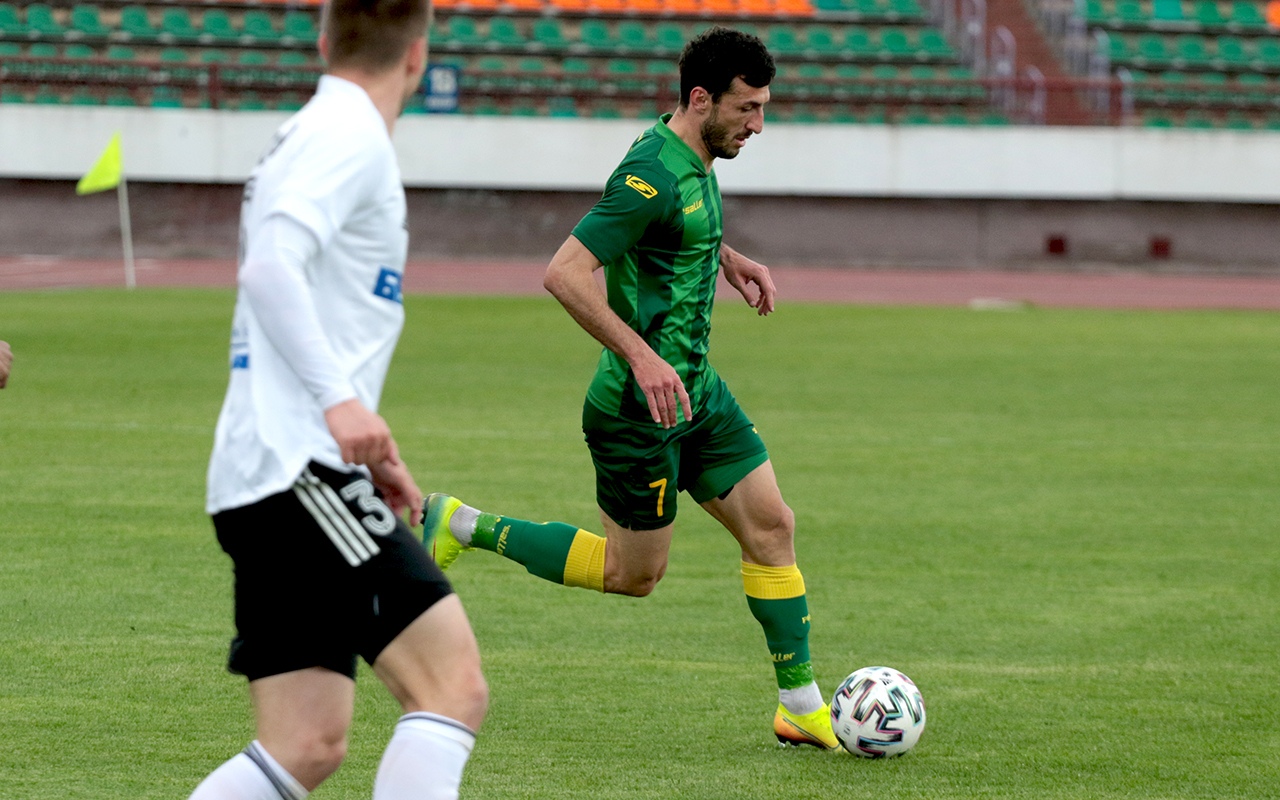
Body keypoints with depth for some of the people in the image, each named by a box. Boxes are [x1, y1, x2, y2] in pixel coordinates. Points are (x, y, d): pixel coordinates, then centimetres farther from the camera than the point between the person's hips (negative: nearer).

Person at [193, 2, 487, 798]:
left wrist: (368, 455, 29)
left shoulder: (314, 136, 22)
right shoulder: (350, 135, -6)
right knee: (454, 686, -16)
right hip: (299, 465, -10)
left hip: (262, 473, 10)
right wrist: (341, 401, -28)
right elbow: (270, 266, -21)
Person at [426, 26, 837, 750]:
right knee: (633, 575, 2)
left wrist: (728, 259, 16)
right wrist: (642, 357, -31)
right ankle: (462, 526, 13)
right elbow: (565, 273, -28)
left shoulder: (697, 162, 7)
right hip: (640, 408, -9)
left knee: (772, 527, 5)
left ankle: (802, 706, 11)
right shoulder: (654, 175, -23)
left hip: (695, 389, 9)